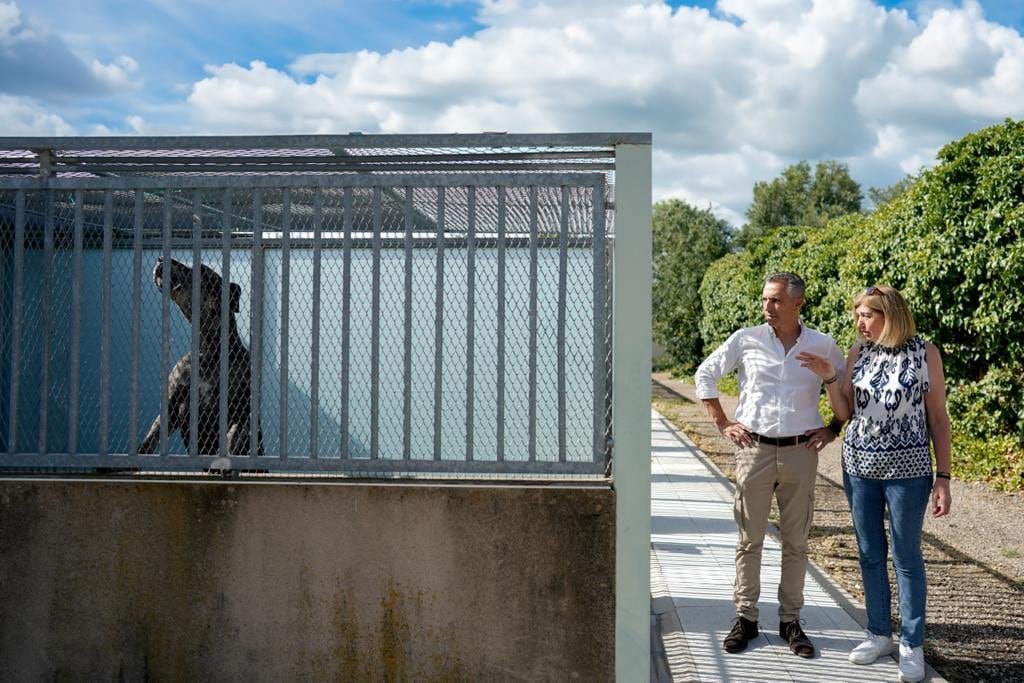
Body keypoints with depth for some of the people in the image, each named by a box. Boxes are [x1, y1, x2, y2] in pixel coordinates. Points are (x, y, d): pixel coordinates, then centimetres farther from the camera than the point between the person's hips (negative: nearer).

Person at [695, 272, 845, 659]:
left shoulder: (823, 347, 2)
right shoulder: (746, 340, 0)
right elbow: (705, 375, 9)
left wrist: (834, 429, 6)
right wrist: (723, 424, 3)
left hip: (801, 453, 1)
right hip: (755, 450, -1)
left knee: (795, 542, 7)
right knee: (750, 539, 5)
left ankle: (790, 620, 18)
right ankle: (745, 618, 14)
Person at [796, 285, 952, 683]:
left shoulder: (925, 353, -6)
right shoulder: (858, 354, 3)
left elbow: (938, 417, -3)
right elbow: (844, 413, 7)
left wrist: (943, 477, -5)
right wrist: (829, 378, -10)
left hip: (906, 470, -4)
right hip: (859, 466, 4)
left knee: (906, 556, 3)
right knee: (870, 554, 11)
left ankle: (911, 644, 15)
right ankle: (879, 634, 24)